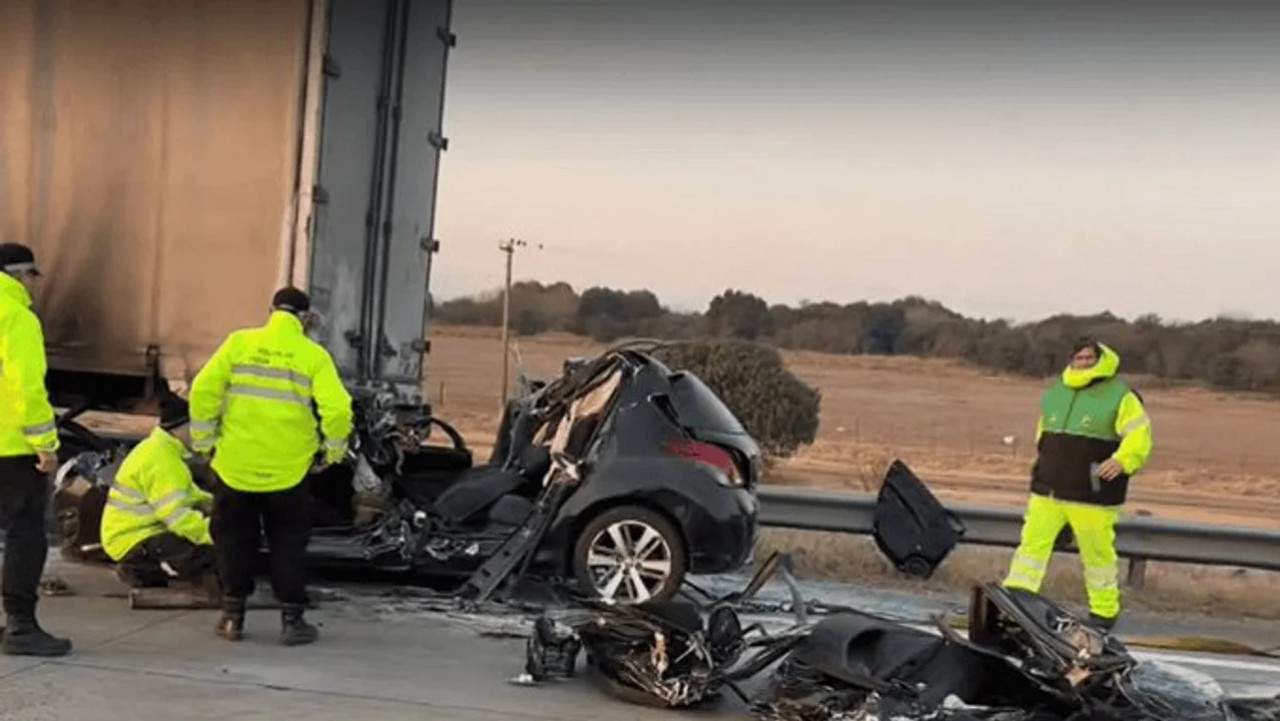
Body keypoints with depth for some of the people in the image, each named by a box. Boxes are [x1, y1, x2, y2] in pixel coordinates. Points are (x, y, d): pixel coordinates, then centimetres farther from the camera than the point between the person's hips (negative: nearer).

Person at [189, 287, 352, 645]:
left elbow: (204, 390, -4)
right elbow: (337, 410, -12)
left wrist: (203, 440, 7)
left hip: (235, 464, 1)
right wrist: (333, 451, 4)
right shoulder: (314, 356, -4)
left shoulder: (239, 343, 0)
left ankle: (232, 616, 20)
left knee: (235, 540, 16)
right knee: (287, 544, 12)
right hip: (288, 468, -1)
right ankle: (292, 619, 12)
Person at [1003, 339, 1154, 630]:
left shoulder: (1119, 397, -4)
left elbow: (1139, 436, -12)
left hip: (1092, 496, -5)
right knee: (1033, 542, 0)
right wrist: (1043, 470, 25)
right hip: (1047, 491, 5)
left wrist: (1122, 461, -28)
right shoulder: (1054, 394, 14)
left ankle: (1105, 610, 20)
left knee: (1097, 553, 4)